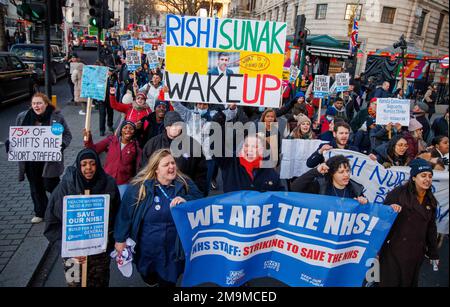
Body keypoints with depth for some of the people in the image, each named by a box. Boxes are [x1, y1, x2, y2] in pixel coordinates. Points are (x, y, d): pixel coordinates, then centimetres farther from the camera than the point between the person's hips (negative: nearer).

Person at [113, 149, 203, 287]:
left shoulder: (185, 184, -8)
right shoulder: (139, 187, -12)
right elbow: (124, 213, -6)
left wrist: (186, 200, -28)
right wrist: (120, 239, -2)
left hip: (174, 250, 1)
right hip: (147, 250, 0)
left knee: (169, 282, 18)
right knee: (150, 280, 24)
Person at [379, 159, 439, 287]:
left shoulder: (431, 201, 9)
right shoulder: (398, 193, -10)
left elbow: (431, 228, 15)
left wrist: (433, 253, 16)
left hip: (416, 254, 6)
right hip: (394, 251, -5)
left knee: (410, 283, 17)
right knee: (391, 282, 3)